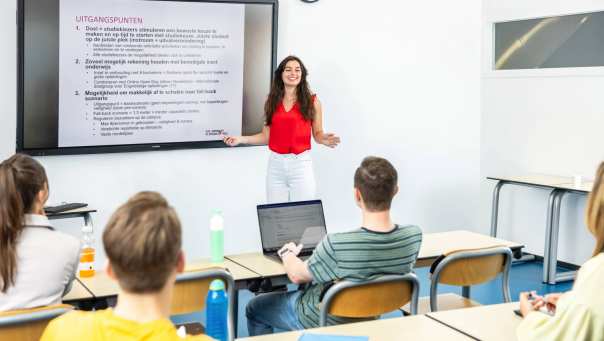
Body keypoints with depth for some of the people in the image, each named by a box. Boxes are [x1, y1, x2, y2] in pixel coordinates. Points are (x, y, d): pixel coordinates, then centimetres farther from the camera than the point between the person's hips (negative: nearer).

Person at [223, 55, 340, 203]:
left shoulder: (312, 101, 2)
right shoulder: (272, 101, 8)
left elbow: (317, 134, 6)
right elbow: (266, 136, 9)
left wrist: (324, 139, -16)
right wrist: (240, 139, -1)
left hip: (301, 164, -2)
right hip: (276, 164, 2)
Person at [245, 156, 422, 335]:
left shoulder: (336, 244, -38)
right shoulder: (414, 236, -24)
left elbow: (296, 275, -18)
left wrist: (288, 253, 5)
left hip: (322, 322, -5)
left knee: (254, 308, 23)